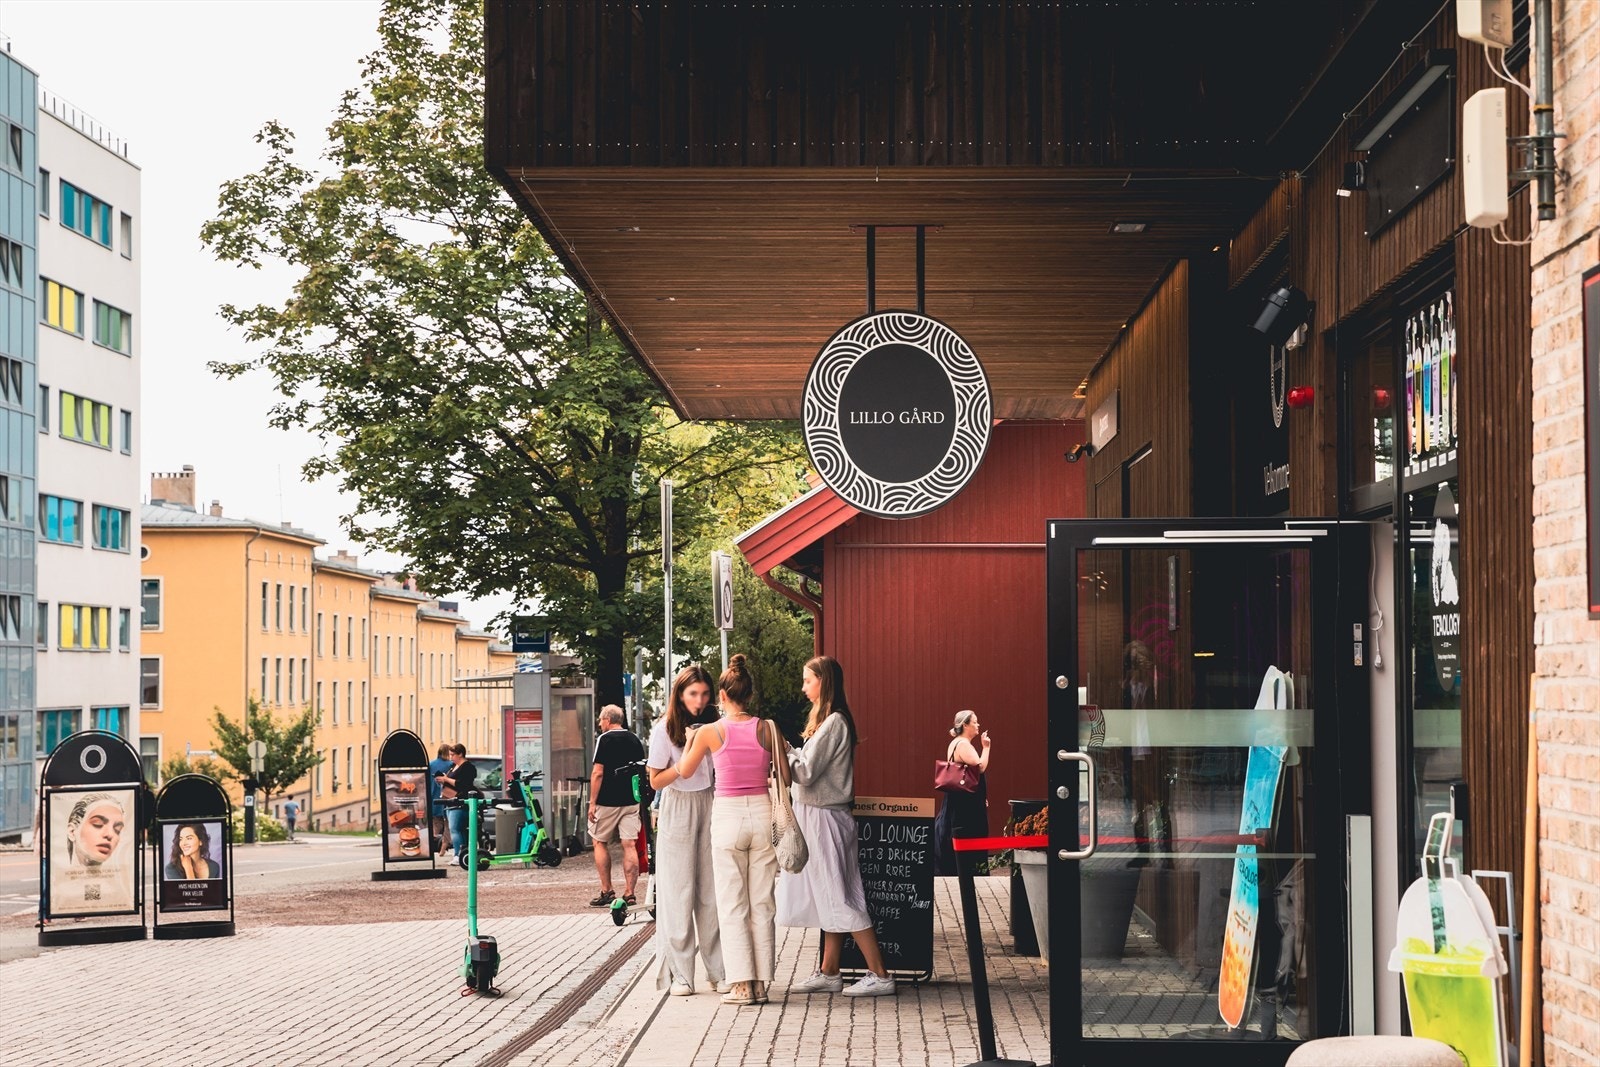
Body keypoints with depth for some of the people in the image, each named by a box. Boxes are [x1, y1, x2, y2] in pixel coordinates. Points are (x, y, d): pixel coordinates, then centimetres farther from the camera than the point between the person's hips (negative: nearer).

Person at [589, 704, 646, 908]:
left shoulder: (604, 740, -8)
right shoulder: (635, 740, 10)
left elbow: (597, 773, -12)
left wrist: (592, 803, -8)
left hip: (607, 801, -5)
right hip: (631, 801, 5)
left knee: (600, 843, 10)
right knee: (629, 846, 2)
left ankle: (606, 892, 8)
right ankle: (629, 894, -1)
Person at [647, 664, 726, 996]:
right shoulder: (665, 730, -4)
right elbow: (656, 781, -6)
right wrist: (689, 755, -16)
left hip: (710, 809, 3)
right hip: (678, 811, -3)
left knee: (713, 891, 2)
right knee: (679, 892, -2)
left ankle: (718, 970, 8)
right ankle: (679, 974, 2)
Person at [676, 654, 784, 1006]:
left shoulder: (710, 732, -5)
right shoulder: (767, 729, -2)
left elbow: (685, 771, 10)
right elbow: (785, 777, 3)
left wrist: (690, 739, 26)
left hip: (728, 815, -2)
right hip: (762, 813, 2)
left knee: (732, 904, 4)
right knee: (762, 903, 8)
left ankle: (741, 984, 0)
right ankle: (761, 983, 8)